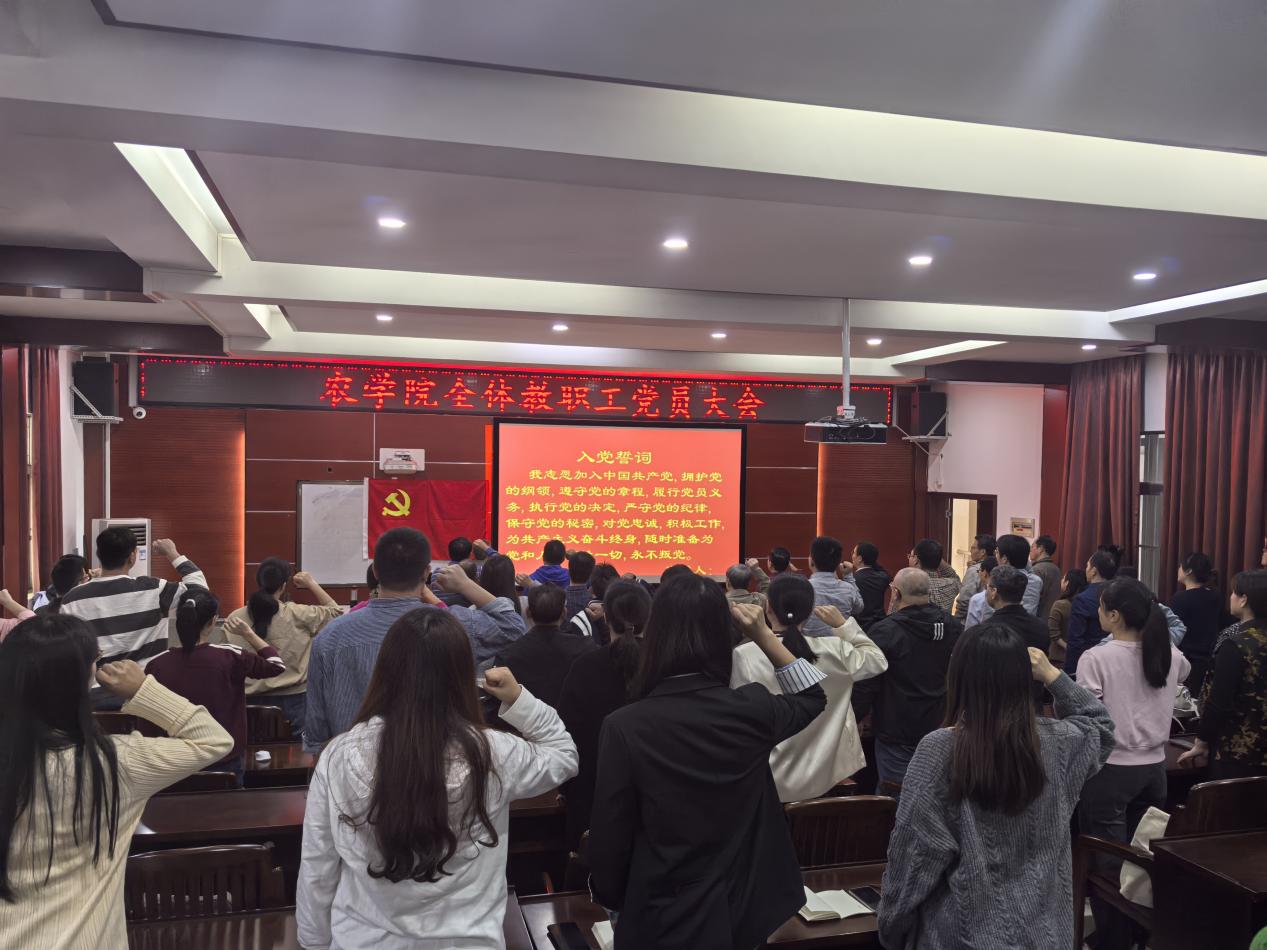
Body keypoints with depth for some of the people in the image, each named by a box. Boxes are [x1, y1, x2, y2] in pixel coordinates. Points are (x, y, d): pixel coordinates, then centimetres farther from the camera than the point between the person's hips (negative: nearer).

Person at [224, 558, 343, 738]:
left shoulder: (234, 620, -3)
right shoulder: (297, 615, -10)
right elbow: (335, 612, 5)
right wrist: (311, 584, 9)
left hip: (252, 703, 3)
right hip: (294, 700, -3)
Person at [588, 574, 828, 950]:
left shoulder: (625, 726, -23)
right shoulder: (752, 710, -16)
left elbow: (609, 834, -12)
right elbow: (812, 698, 8)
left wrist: (608, 897, 6)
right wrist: (765, 636, 1)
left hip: (663, 917, -2)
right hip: (743, 908, 3)